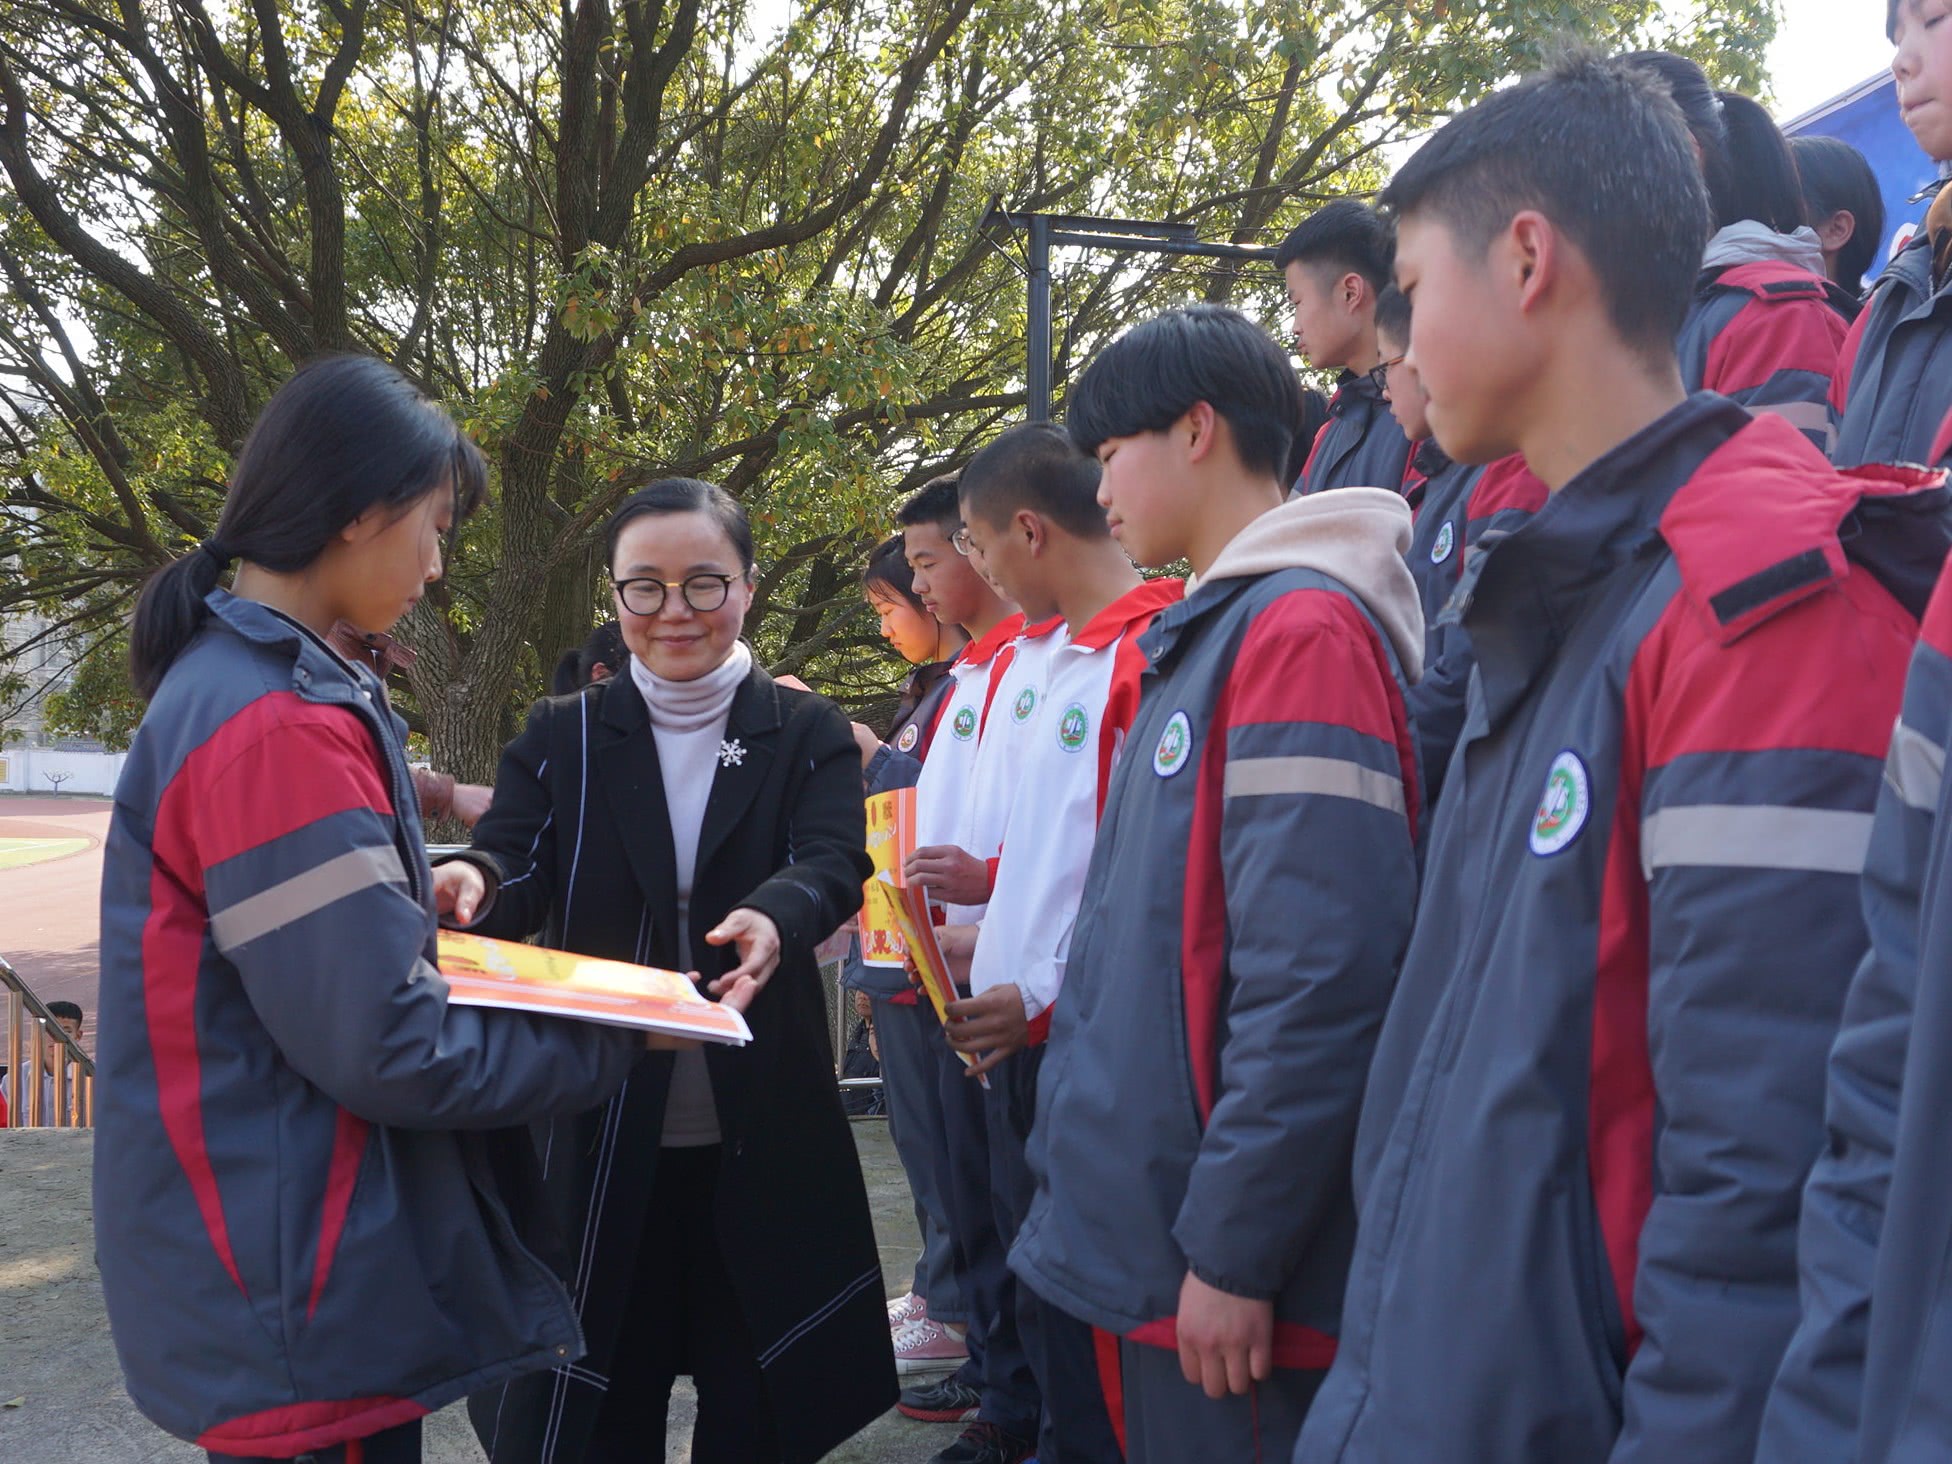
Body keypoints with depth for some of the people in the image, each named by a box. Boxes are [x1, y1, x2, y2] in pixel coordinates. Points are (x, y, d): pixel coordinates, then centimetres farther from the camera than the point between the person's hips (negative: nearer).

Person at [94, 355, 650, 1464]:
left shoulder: (230, 677, 9)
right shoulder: (282, 729, -23)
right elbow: (388, 1051, -23)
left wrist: (417, 896, 7)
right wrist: (614, 1045, -10)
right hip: (302, 1295, -10)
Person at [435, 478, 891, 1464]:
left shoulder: (807, 735, 2)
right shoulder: (560, 737, 4)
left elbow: (833, 862, -14)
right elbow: (518, 871, -8)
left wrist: (774, 917, -38)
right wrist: (474, 884, -34)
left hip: (762, 1130, 0)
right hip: (597, 1127, 0)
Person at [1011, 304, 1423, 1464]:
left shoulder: (1300, 629, -15)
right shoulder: (1201, 637, 15)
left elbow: (1317, 977, -22)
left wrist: (1230, 1249, -20)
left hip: (1230, 1276, -9)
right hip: (1148, 1235, 9)